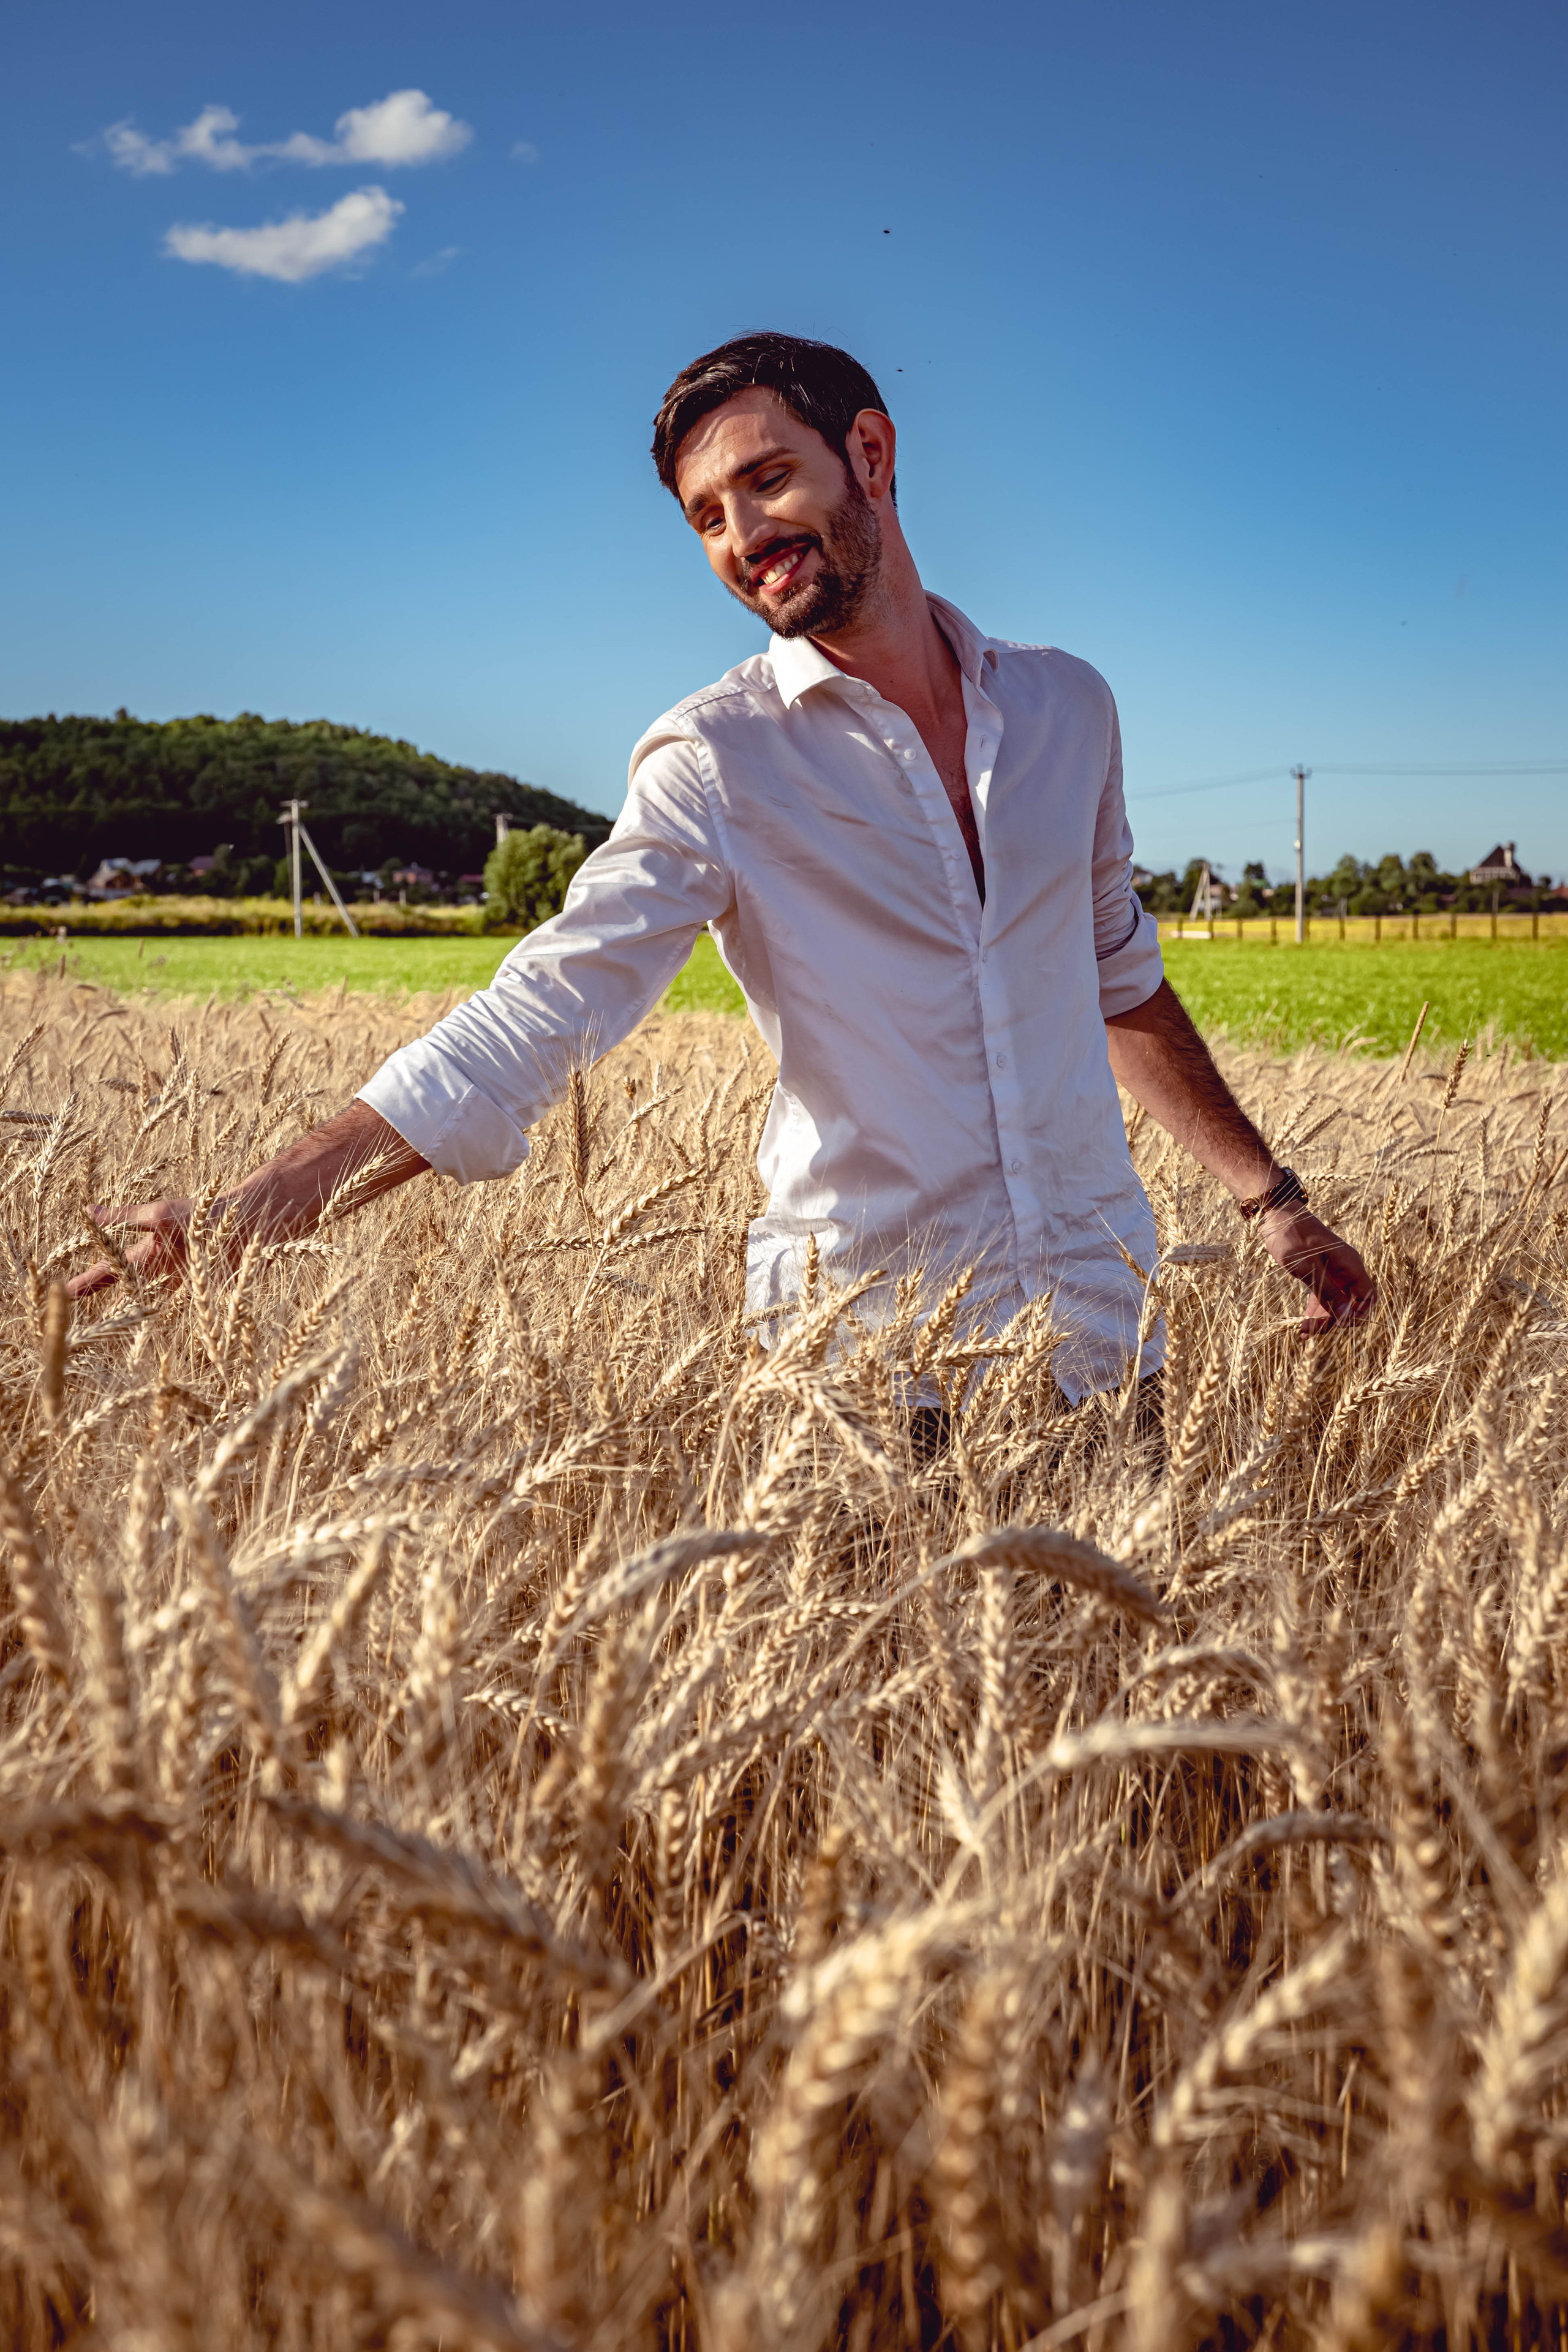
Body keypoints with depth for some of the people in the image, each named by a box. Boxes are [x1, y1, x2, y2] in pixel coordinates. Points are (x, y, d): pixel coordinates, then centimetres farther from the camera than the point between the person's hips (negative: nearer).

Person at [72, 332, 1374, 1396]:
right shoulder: (714, 762, -7)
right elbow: (531, 1020, -15)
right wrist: (240, 1216, -25)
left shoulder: (1067, 706, 6)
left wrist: (1269, 1193, 22)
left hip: (1100, 1352, 4)